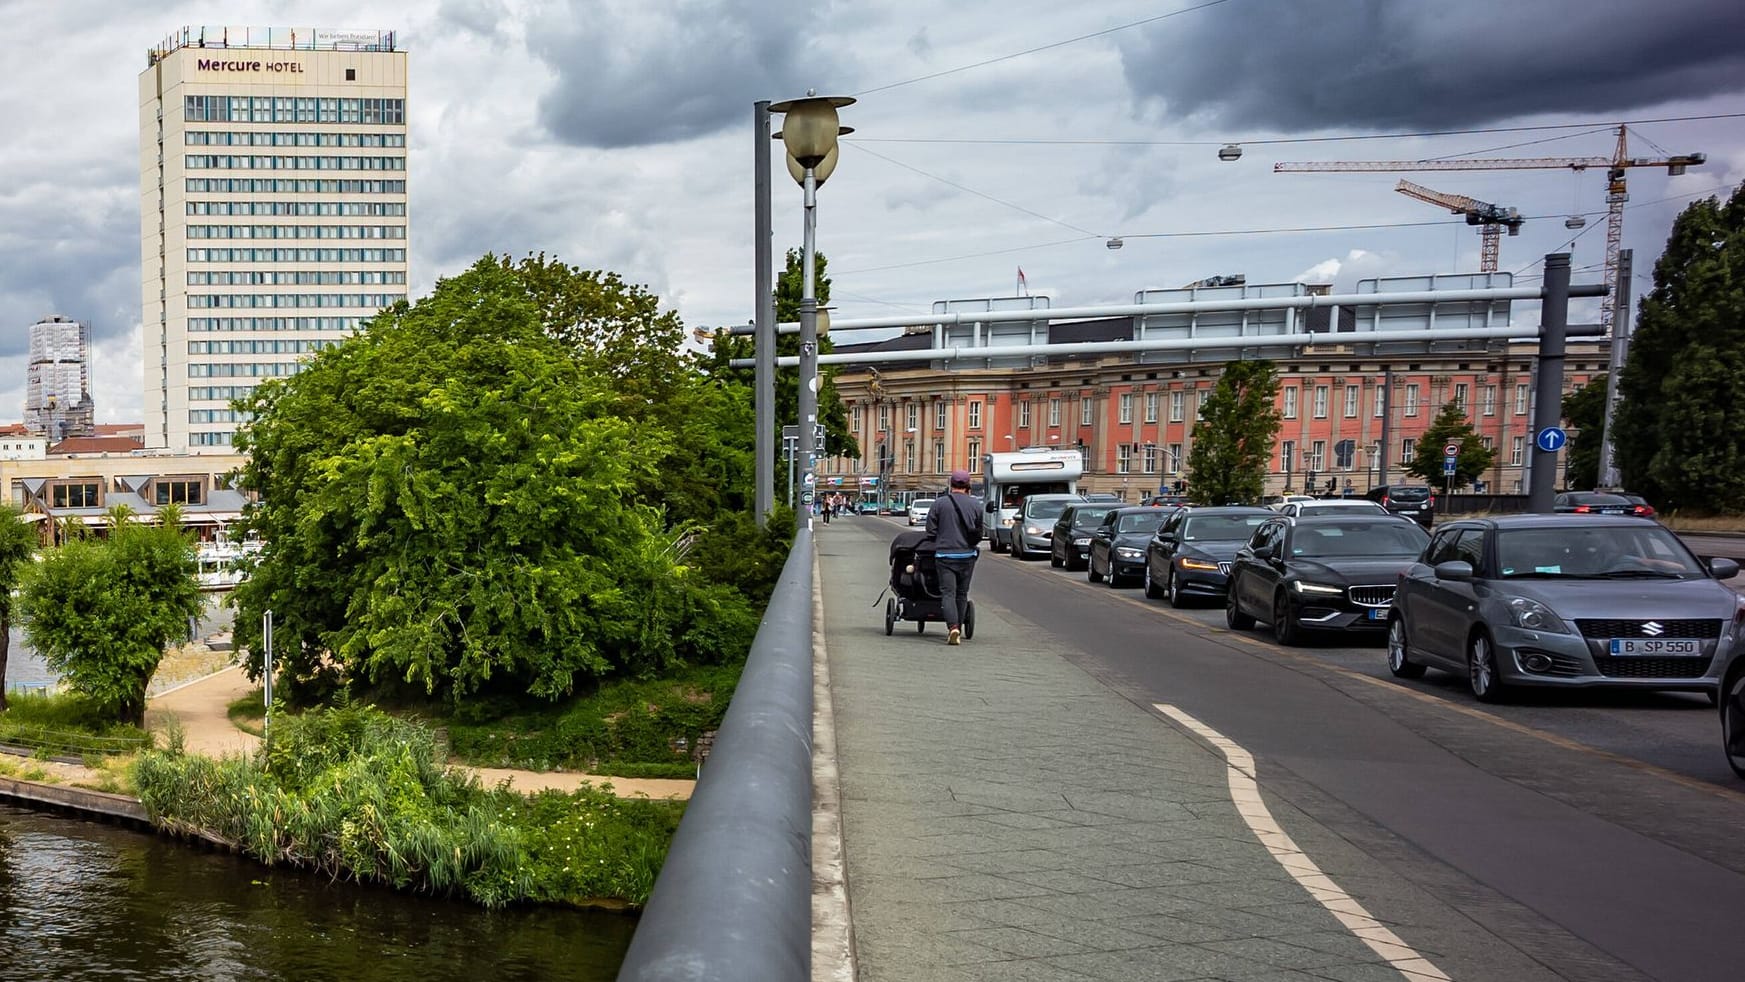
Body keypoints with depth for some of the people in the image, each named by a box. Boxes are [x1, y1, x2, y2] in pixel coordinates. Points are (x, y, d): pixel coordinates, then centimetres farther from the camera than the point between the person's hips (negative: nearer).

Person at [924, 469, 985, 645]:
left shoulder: (939, 504, -5)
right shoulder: (975, 505, 1)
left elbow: (931, 532, -3)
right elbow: (979, 533, 6)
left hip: (944, 554, -2)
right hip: (967, 555, 2)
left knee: (948, 592, -3)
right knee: (962, 593, 13)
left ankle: (952, 627, -21)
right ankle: (958, 628, 19)